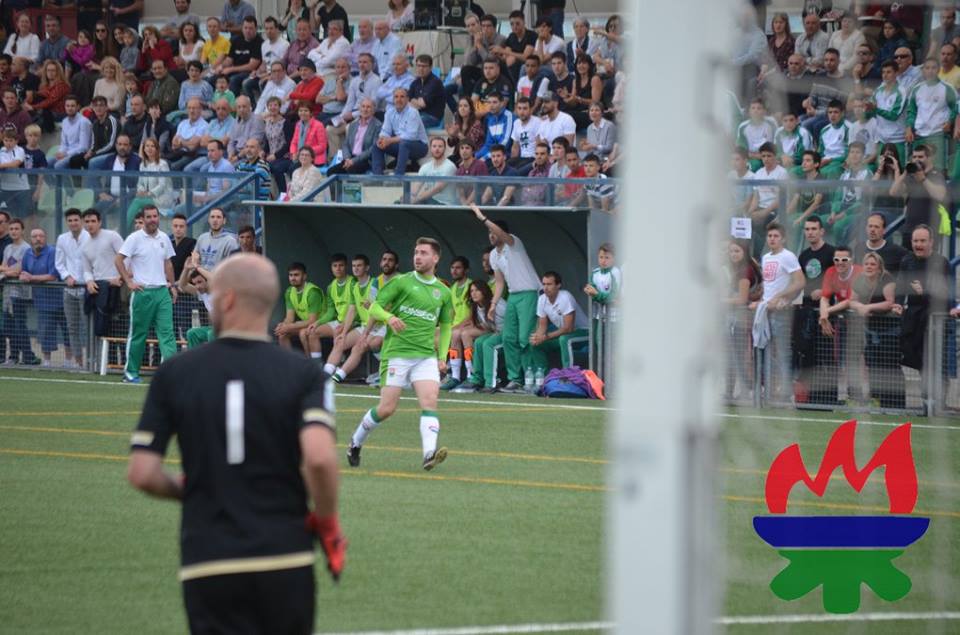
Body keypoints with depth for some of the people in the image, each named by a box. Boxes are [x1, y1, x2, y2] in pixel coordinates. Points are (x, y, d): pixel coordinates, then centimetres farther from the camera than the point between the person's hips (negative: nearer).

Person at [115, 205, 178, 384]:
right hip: (142, 291, -4)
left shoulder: (164, 238, 12)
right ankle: (131, 372, 13)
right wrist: (129, 282, -11)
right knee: (138, 333, 3)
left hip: (162, 290, 4)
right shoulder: (135, 238, -4)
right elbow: (118, 260, -6)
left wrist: (172, 285, 15)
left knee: (167, 330, -7)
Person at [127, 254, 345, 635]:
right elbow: (319, 457, -18)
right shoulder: (302, 374, -2)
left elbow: (141, 473, -2)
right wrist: (328, 525, -1)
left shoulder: (174, 374, 2)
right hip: (286, 559, 1)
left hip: (207, 565, -1)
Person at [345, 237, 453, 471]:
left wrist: (442, 357, 10)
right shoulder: (402, 282, 2)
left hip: (426, 355, 3)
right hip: (396, 352, -3)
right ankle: (356, 442, 22)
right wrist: (389, 317, -21)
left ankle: (429, 453, -32)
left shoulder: (443, 292, 13)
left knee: (430, 401, -19)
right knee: (387, 408, -3)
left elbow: (446, 326, 22)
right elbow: (374, 307, 1)